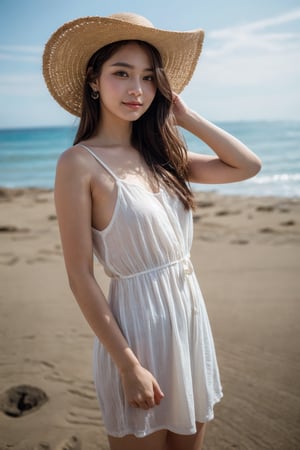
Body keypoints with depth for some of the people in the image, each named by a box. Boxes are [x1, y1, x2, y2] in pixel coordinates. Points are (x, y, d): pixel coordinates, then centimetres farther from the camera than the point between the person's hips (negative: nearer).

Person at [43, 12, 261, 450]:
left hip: (191, 313, 7)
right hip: (138, 322, -6)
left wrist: (185, 116, 2)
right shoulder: (79, 163, -13)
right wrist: (128, 366, -16)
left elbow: (248, 166, 6)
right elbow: (80, 276, -15)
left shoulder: (160, 154, 5)